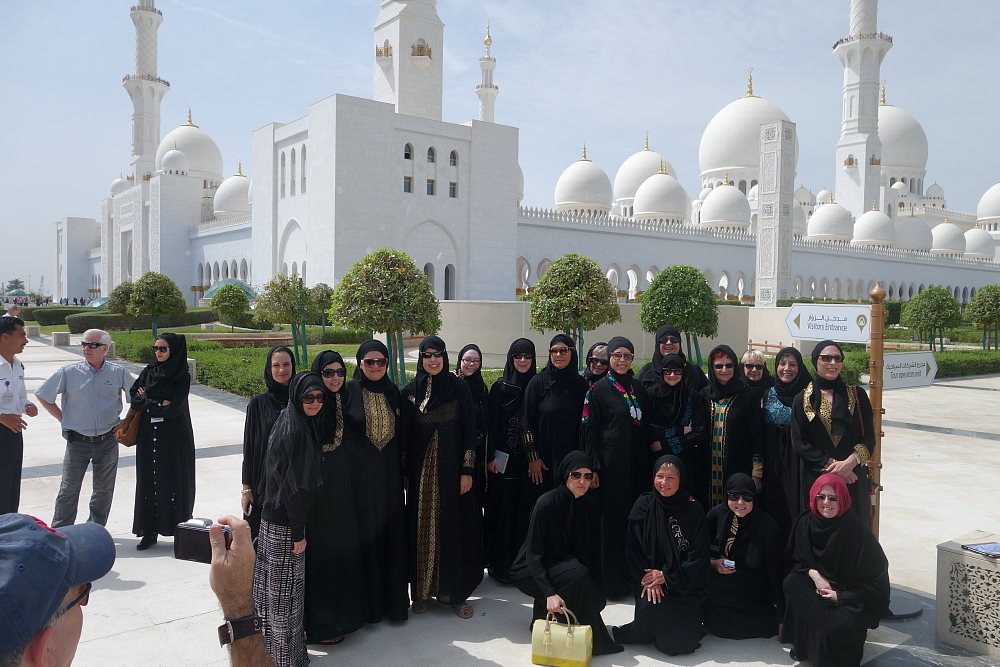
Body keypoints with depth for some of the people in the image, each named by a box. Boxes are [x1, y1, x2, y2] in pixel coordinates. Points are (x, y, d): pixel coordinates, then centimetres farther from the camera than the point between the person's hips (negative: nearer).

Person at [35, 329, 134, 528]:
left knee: (104, 489, 11)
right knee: (69, 490, 3)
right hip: (78, 442, -1)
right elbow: (42, 395, 6)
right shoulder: (68, 372, -4)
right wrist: (63, 418, 1)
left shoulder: (119, 373, -1)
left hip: (108, 442, 1)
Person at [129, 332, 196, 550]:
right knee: (148, 481, 6)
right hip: (149, 435, 4)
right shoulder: (148, 372, 8)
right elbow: (133, 398, 0)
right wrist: (159, 404, -12)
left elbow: (174, 408, -16)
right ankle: (149, 532, 13)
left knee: (173, 481, 1)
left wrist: (147, 402, -6)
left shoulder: (182, 377, -7)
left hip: (173, 438, -4)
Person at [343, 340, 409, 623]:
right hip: (360, 474, -3)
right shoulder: (348, 392, -5)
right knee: (365, 533, 2)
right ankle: (368, 602, 15)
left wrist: (405, 472, 9)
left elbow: (401, 434, 11)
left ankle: (394, 598, 21)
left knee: (391, 533, 8)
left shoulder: (393, 392, 7)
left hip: (389, 473, 4)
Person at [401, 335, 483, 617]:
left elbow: (469, 431, -2)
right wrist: (403, 473, 0)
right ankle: (421, 591, 19)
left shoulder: (459, 388, 0)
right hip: (421, 470, 1)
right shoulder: (409, 391, 2)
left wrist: (467, 471, -7)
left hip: (453, 469, 0)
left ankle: (455, 592, 15)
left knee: (455, 527, 3)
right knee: (423, 529, 6)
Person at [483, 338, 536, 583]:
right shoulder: (500, 386, 0)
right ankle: (500, 564, 12)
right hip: (504, 459, -2)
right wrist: (491, 456, -8)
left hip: (529, 459, 2)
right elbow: (492, 423, -2)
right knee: (502, 510, 1)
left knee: (526, 510, 5)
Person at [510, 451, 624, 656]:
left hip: (563, 566, 6)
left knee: (596, 599, -16)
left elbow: (593, 550, 1)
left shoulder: (590, 504, -6)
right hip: (531, 570, -6)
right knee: (577, 574, -31)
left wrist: (595, 586, -7)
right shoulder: (546, 503, -24)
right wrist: (549, 593, -31)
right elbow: (533, 553, -23)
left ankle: (549, 612, 7)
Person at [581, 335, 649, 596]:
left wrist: (646, 461, 11)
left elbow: (644, 426, 16)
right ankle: (611, 579, 8)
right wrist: (593, 467, -12)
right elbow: (589, 430, -7)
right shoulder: (598, 389, -4)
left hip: (636, 463, 5)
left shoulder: (638, 388, 12)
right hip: (611, 463, -5)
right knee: (613, 518, -2)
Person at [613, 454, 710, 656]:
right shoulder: (644, 505, -4)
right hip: (648, 577, 1)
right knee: (649, 604, -31)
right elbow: (633, 547, -5)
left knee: (684, 643, -16)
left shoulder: (693, 510, -6)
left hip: (684, 584, 0)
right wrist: (647, 579, -18)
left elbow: (697, 555, -7)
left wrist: (666, 576, -16)